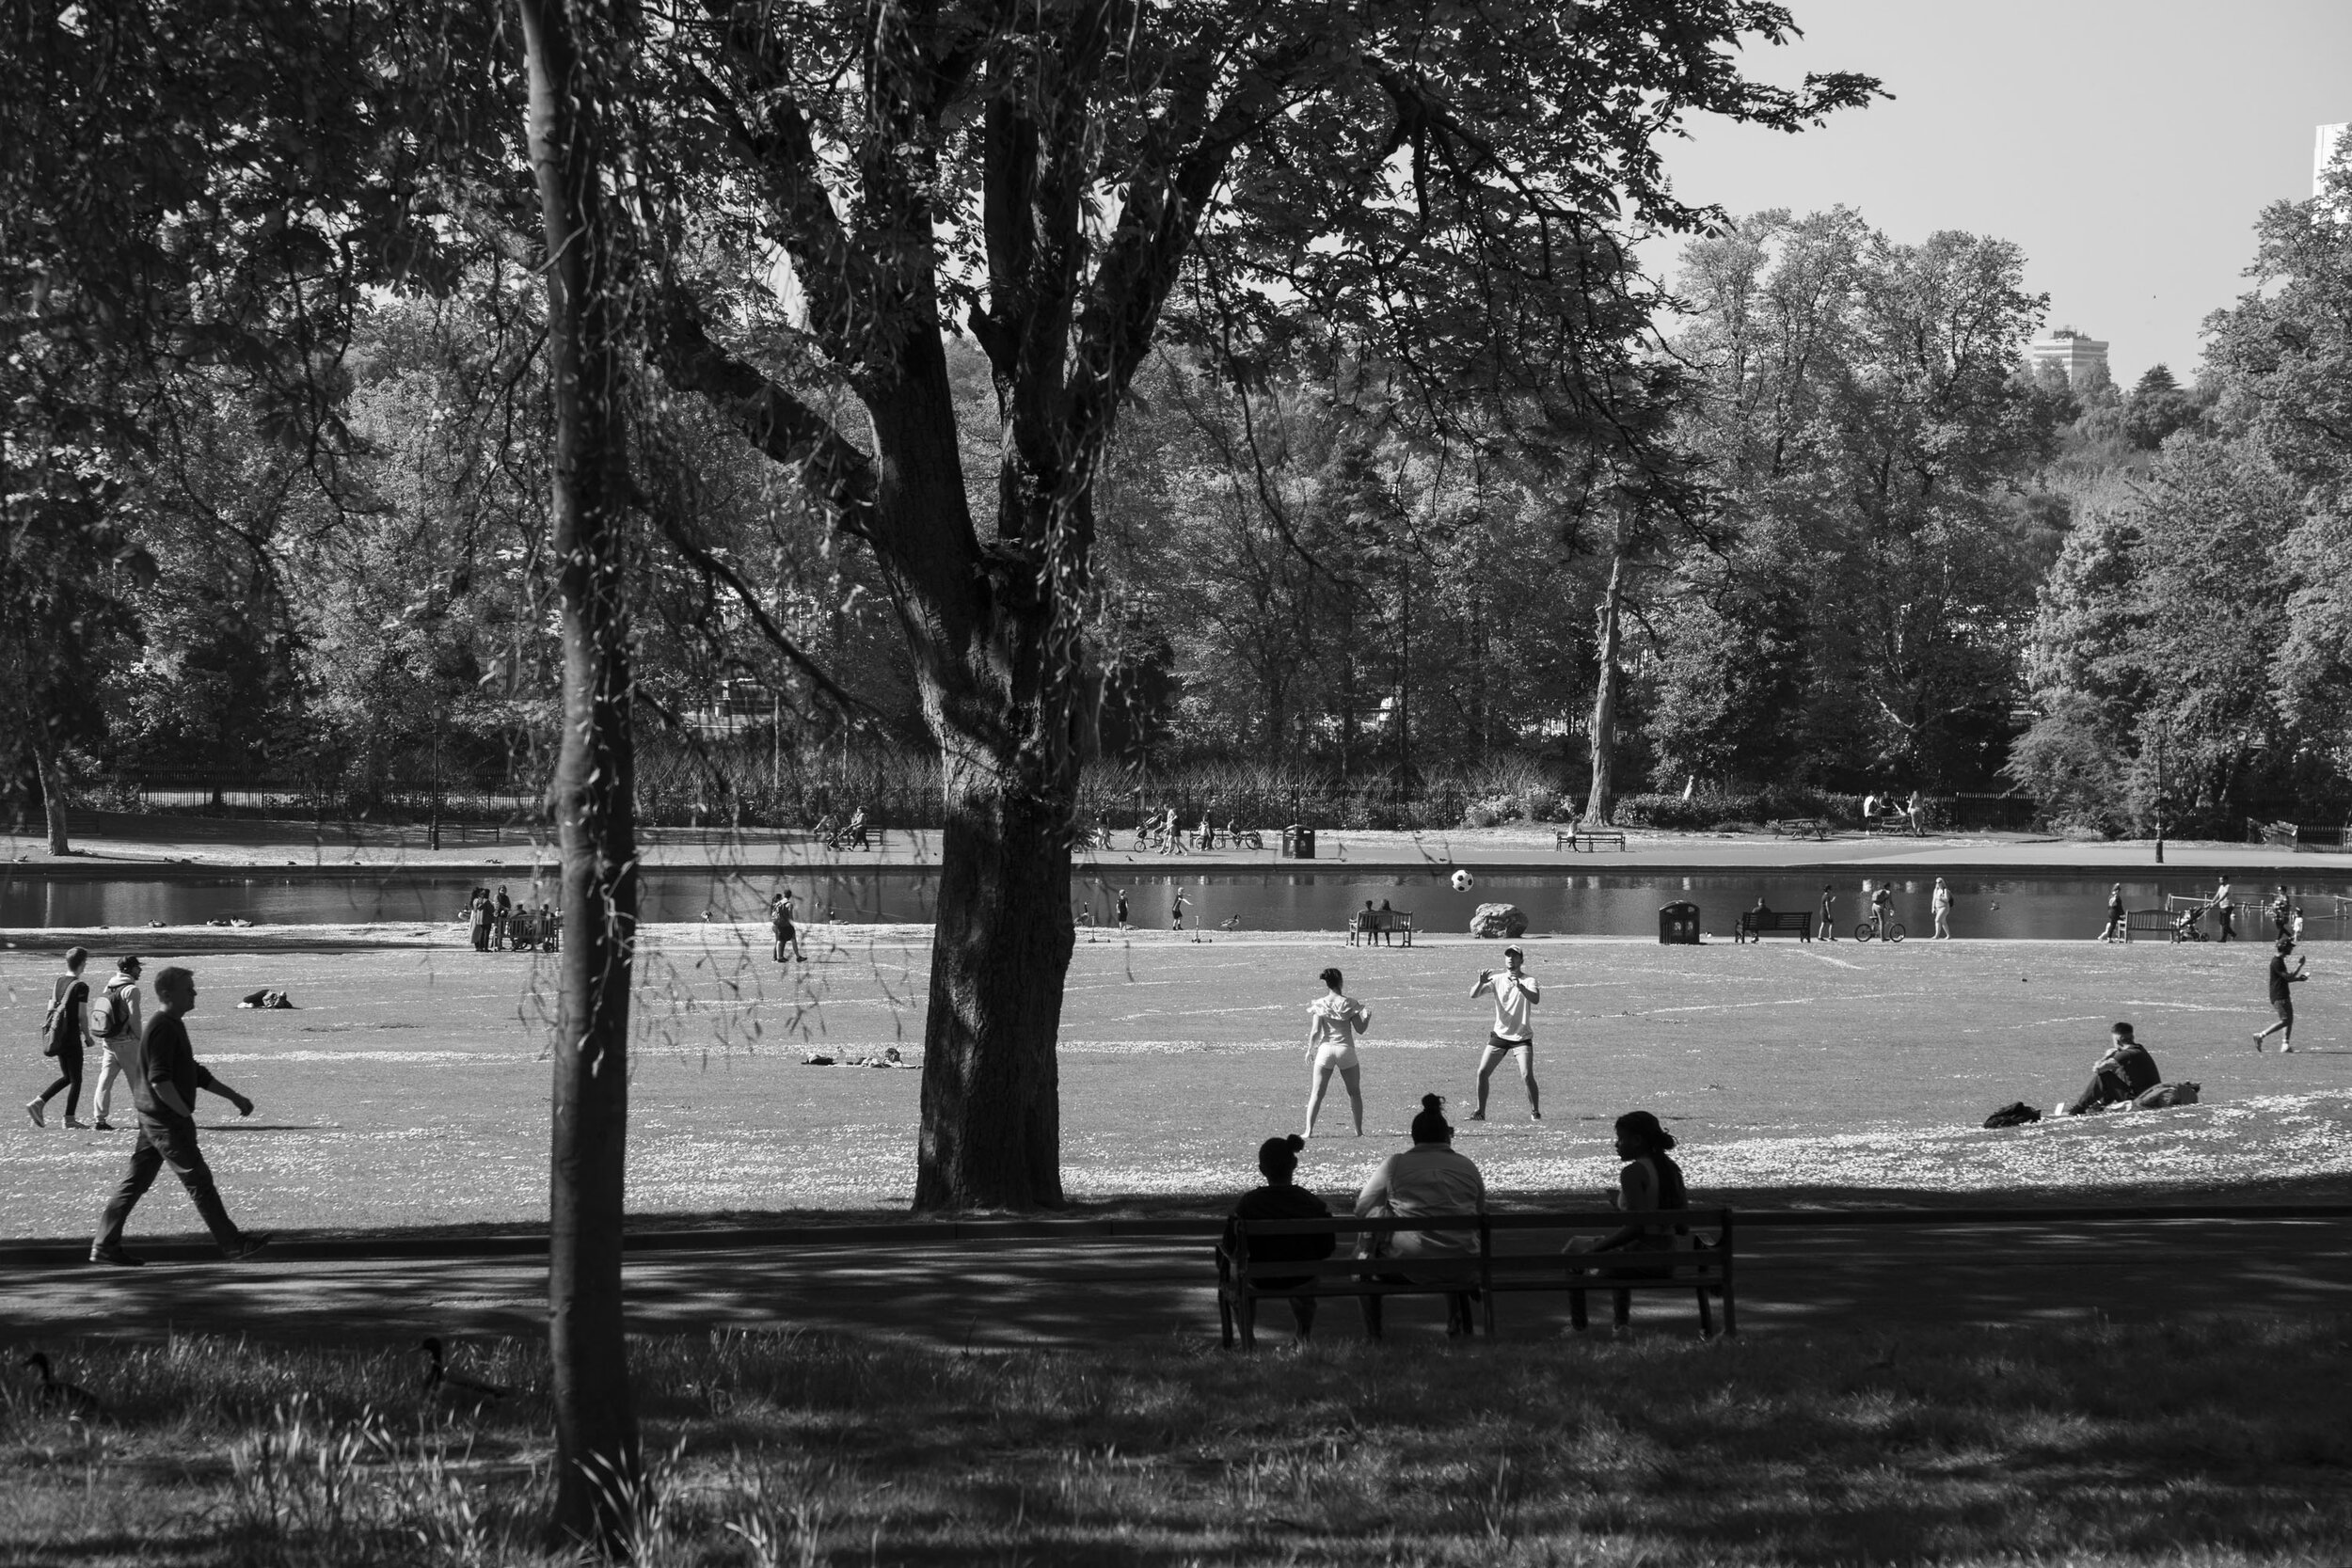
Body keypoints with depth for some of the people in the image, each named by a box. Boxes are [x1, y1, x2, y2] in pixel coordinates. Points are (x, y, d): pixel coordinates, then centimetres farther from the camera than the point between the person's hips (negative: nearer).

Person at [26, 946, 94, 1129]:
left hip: (56, 1036, 7)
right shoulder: (81, 986, -12)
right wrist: (87, 1036, -3)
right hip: (72, 1038, -7)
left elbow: (51, 1009, 11)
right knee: (76, 1079, 4)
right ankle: (70, 1118, 4)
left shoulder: (58, 982, 9)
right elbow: (82, 1015, -15)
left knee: (66, 1077, 18)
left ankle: (38, 1102, 4)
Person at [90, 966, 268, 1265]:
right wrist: (186, 1114, -19)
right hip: (167, 1122, -10)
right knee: (199, 1181, -3)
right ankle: (232, 1243, 3)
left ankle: (105, 1246, 10)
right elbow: (160, 1080, -24)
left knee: (135, 1182, 9)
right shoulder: (163, 1029, -16)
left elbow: (195, 1073, 25)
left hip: (153, 1120, 10)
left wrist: (234, 1097, 23)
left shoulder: (173, 1027, 17)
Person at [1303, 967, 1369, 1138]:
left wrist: (1309, 1050, 6)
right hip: (1346, 1049, 0)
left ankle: (1309, 1130, -4)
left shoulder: (1320, 1004, -3)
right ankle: (1359, 1130, 14)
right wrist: (1367, 1016, 18)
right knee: (1355, 1093, 15)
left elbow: (1315, 1031, -6)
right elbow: (1360, 1029, -1)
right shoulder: (1349, 1003, -3)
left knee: (1316, 1093, 4)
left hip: (1325, 1049, 0)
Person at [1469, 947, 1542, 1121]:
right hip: (1500, 1034, 3)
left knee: (1527, 1076, -15)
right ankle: (1480, 1112, 9)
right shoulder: (1496, 980, 2)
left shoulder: (1529, 981, -7)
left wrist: (1520, 986, -44)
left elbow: (1535, 999, -28)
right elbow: (1473, 995, -7)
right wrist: (1481, 983, -27)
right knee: (1482, 1072, -2)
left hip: (1522, 1037, -3)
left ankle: (1535, 1112, 2)